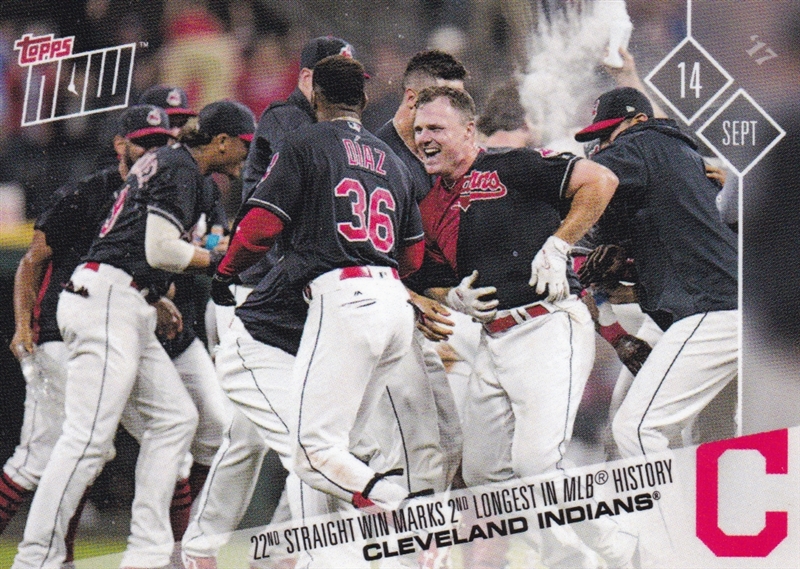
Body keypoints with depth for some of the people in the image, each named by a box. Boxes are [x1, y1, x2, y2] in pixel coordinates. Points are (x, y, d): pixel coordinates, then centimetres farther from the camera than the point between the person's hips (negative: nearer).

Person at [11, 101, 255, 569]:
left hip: (127, 314, 11)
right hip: (109, 300, -11)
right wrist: (219, 261, -2)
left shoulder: (162, 162, 23)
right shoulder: (182, 169, -8)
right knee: (89, 437, -16)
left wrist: (155, 298, 25)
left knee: (176, 416, 8)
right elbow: (160, 248, -16)